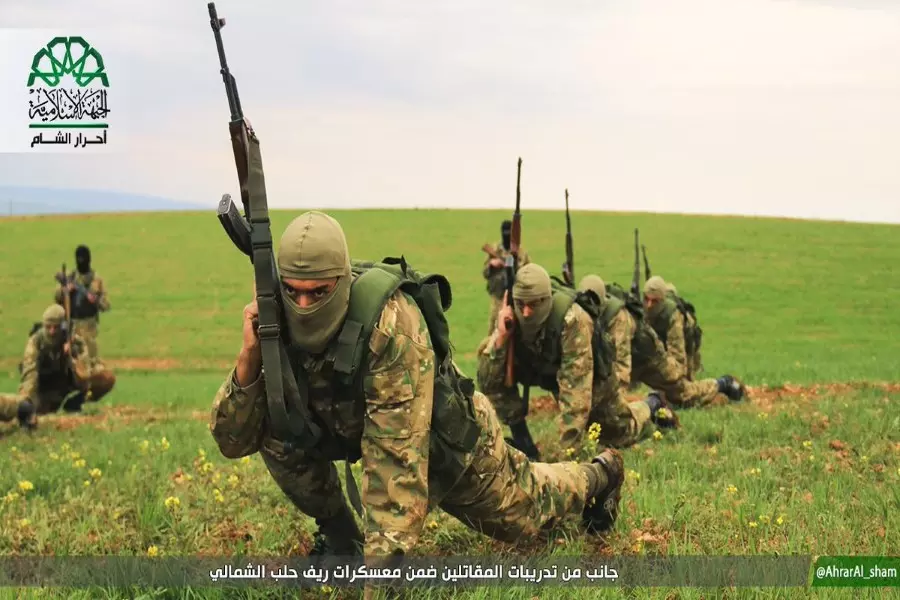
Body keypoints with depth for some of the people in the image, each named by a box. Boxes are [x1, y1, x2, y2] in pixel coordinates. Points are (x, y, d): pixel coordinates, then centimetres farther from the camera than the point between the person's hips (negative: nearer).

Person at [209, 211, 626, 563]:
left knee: (526, 511, 20)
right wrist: (250, 354, -40)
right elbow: (233, 439, -24)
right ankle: (339, 536, 0)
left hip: (448, 439, -4)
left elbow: (396, 456, -43)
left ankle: (599, 475, 53)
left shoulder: (391, 323, -41)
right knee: (274, 425, -21)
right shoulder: (280, 324, -24)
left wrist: (381, 567, -45)